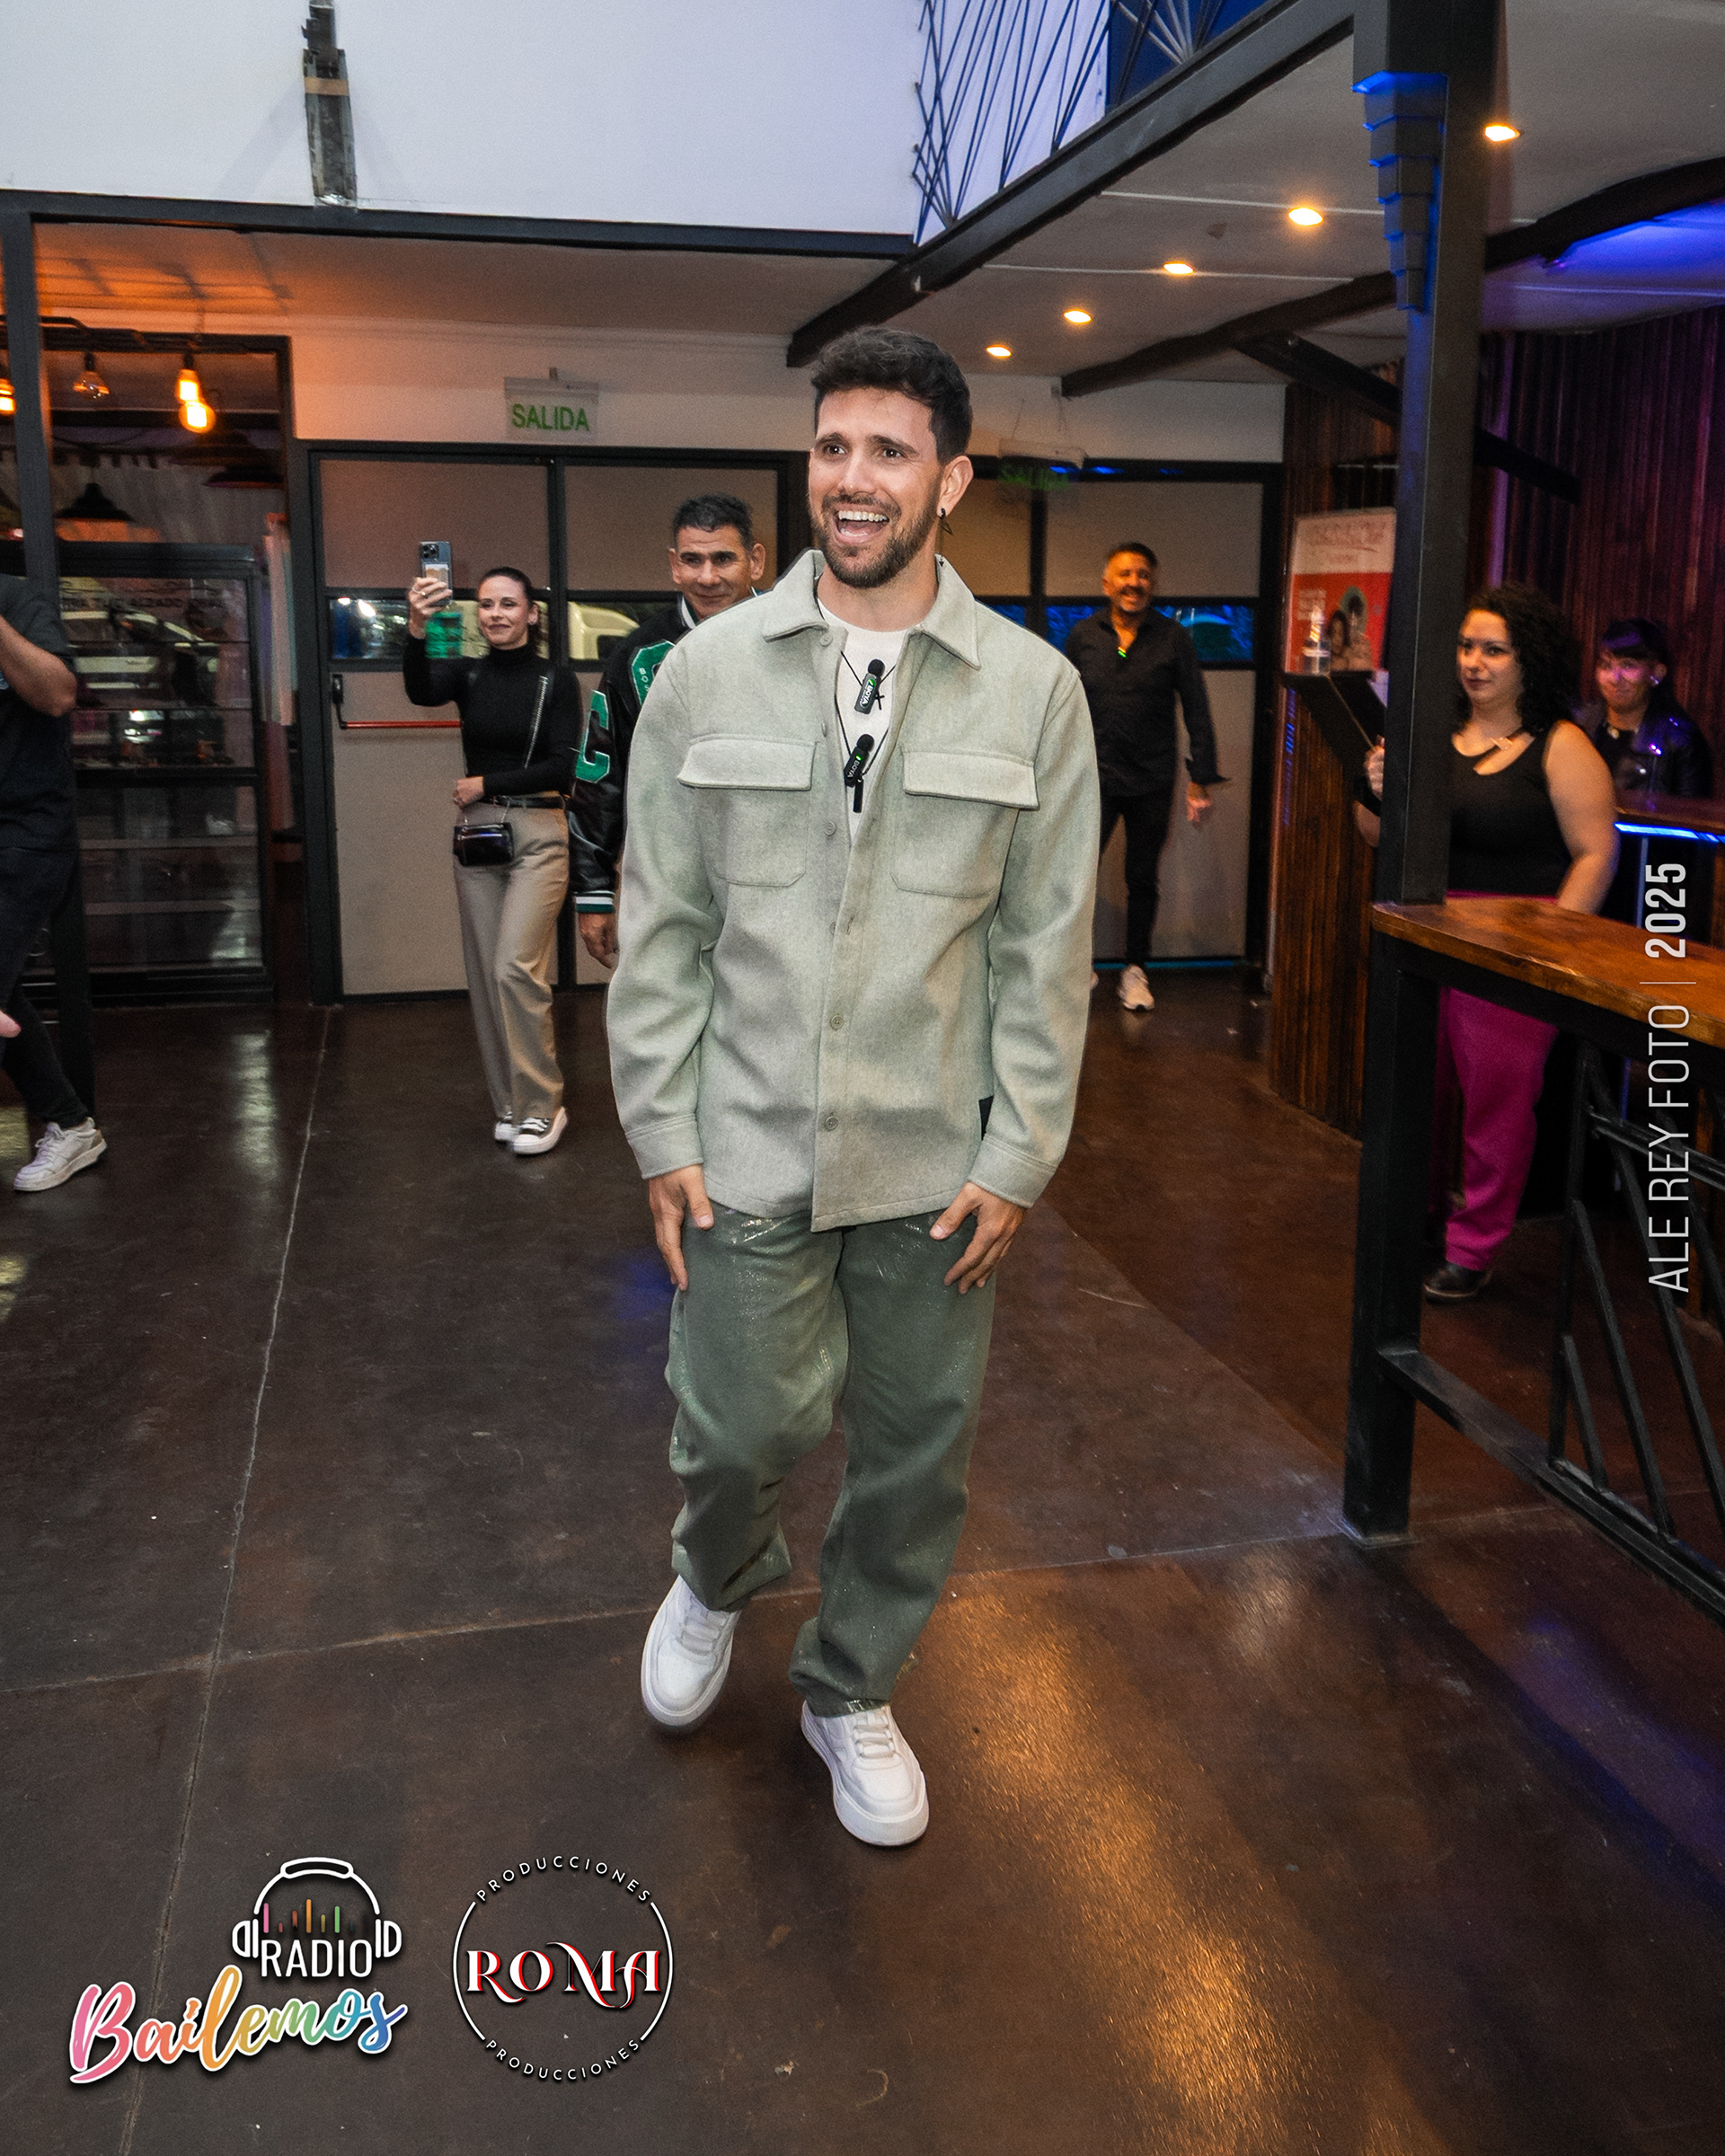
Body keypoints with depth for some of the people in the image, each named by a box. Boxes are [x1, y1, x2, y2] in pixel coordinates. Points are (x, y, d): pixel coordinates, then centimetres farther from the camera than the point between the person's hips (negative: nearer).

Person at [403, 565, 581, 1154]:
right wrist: (416, 630, -36)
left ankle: (542, 1107, -2)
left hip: (537, 838, -4)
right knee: (485, 975, 6)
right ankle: (508, 1104, 18)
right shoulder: (467, 674, 6)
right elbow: (421, 689, -17)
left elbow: (563, 768, -8)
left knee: (515, 968, -14)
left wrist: (485, 785, -7)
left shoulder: (557, 680, -1)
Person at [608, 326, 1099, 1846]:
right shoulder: (709, 669, -1)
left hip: (938, 1160, 1)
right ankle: (717, 1579, 42)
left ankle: (852, 1689, 39)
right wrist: (663, 1135, -2)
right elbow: (660, 923, 1)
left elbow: (1048, 947, -1)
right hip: (750, 1149, 0)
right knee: (747, 1427, 4)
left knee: (917, 1451, 12)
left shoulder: (1033, 690, -2)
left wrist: (1018, 1157, -4)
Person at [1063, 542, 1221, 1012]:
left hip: (1151, 783, 0)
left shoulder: (1173, 639, 1)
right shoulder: (1083, 637, 5)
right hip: (1094, 778, 0)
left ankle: (1135, 969, 24)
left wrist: (1201, 779, -1)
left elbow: (1197, 712, 3)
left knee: (1143, 879, 9)